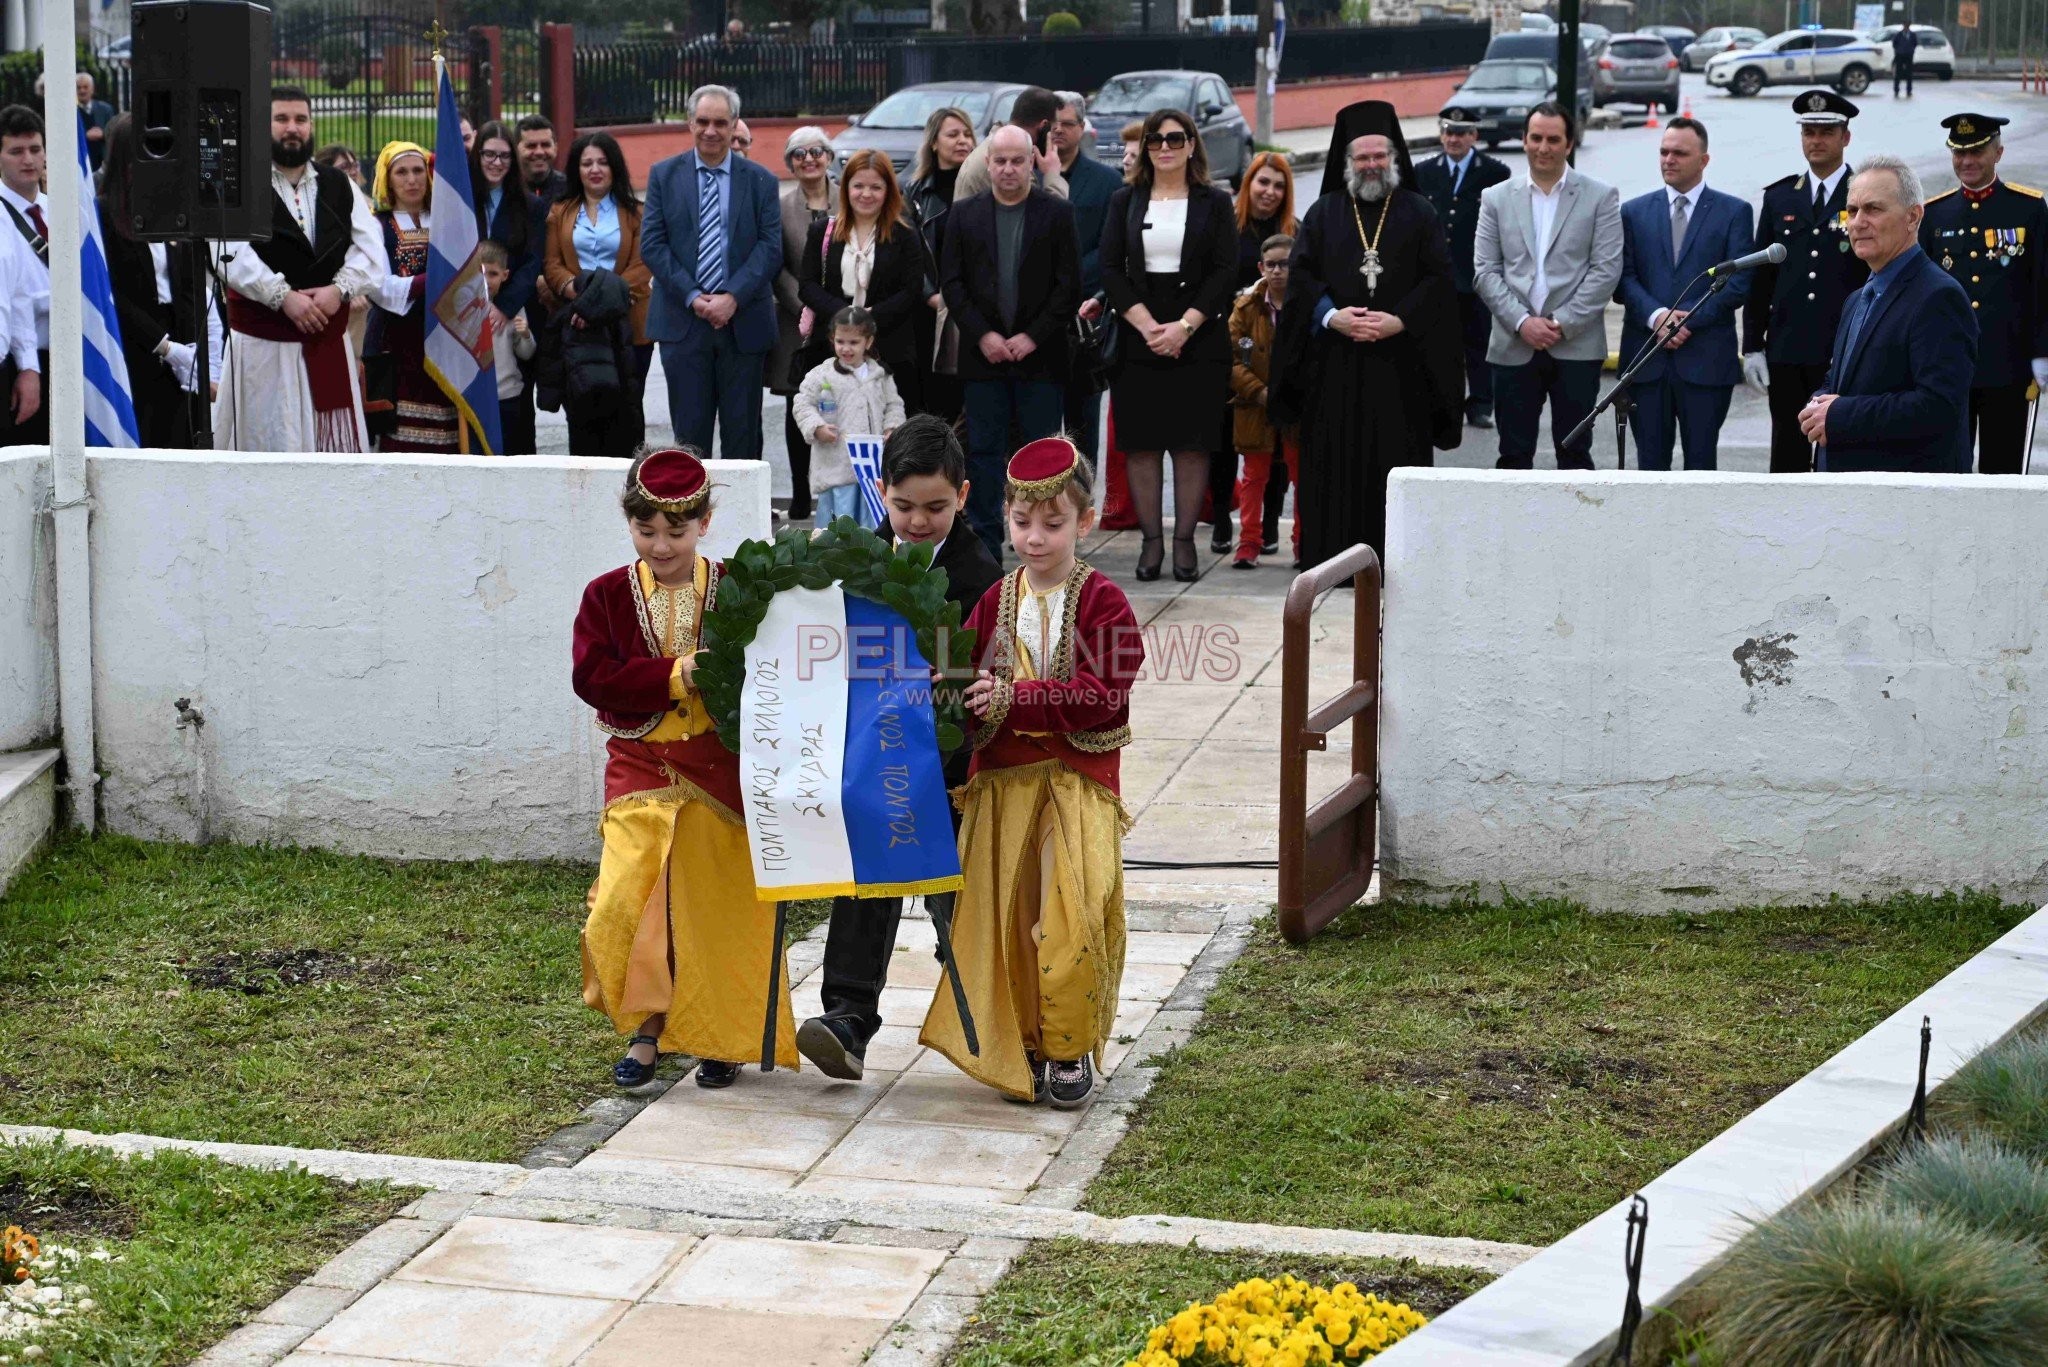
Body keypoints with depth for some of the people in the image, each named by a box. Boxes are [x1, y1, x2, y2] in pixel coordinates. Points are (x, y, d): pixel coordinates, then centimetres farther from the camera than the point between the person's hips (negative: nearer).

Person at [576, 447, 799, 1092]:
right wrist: (674, 675, -18)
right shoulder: (608, 595, 2)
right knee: (629, 896, -11)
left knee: (722, 905, 4)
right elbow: (592, 675, -9)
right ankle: (647, 1029, 7)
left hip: (722, 766, 0)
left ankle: (720, 1038, 18)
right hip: (641, 766, 0)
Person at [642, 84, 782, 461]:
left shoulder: (760, 180, 6)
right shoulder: (664, 175, 7)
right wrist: (693, 297, -10)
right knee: (689, 430, 1)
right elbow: (653, 244, 1)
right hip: (683, 321, 0)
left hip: (743, 321, 0)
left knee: (742, 430, 3)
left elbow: (771, 247, -1)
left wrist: (733, 297, -14)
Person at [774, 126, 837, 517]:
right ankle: (800, 495, 12)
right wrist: (805, 308, -10)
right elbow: (777, 268, 1)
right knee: (798, 411, 5)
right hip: (798, 324, 1)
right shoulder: (781, 207, 4)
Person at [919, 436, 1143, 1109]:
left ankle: (1072, 1047, 7)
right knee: (1003, 915, 6)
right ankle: (1023, 1047, 19)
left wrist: (1014, 698, -21)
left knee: (1070, 915, -10)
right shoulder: (995, 600, 8)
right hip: (1001, 780, 4)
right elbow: (969, 675, 11)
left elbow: (1104, 694, -15)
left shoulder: (1103, 602, -5)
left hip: (1078, 780, -4)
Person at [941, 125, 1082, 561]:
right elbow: (951, 282, 5)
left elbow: (1069, 285, -1)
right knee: (983, 452, 3)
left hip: (1038, 353, -2)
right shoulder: (964, 214, 8)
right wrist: (982, 335, -7)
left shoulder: (1057, 213, 2)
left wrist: (1032, 337, -9)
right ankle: (985, 548, 9)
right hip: (982, 353, 2)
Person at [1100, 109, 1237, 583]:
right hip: (1138, 340, 1)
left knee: (1193, 442, -2)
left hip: (1199, 341, -1)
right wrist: (1147, 325, -11)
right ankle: (1151, 540, 5)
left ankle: (1184, 541, 4)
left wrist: (1185, 325, -14)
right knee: (1141, 442, -1)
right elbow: (1110, 269, 2)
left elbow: (1224, 272, -2)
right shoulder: (1126, 201, 10)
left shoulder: (1215, 203, 6)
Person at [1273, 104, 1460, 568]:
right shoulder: (1325, 212, 12)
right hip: (1333, 361, 1)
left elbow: (1439, 278, 1)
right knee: (1334, 460, -1)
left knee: (1396, 460, -3)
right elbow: (1300, 274, 5)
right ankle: (1333, 559, 3)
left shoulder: (1418, 213, 9)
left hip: (1400, 362, -1)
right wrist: (1331, 315, -12)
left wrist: (1400, 320, -13)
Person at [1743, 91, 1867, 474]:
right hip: (1786, 353, 3)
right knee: (1787, 456, 8)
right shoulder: (1779, 197, 11)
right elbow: (1760, 279, 11)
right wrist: (1752, 347, 6)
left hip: (1846, 355, -3)